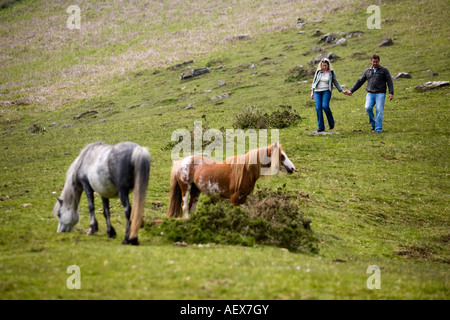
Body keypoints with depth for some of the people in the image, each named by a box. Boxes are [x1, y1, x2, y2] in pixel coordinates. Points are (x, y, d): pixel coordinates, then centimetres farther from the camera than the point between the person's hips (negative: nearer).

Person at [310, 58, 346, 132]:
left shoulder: (331, 73, 4)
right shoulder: (318, 72, 9)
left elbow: (336, 82, 11)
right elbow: (314, 81, 15)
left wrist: (342, 91, 8)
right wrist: (312, 92, 10)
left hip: (326, 91, -3)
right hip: (317, 92, 3)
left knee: (325, 106, -23)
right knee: (318, 108, -8)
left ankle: (331, 122, -2)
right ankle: (321, 127, -4)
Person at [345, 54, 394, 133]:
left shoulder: (384, 70, 6)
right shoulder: (367, 71, 15)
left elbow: (389, 82, 1)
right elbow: (359, 82, 19)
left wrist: (391, 93, -12)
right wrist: (351, 91, 15)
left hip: (380, 94, -2)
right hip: (370, 94, 2)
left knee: (379, 111, -11)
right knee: (368, 108, -19)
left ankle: (378, 129, -4)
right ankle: (373, 123, 2)